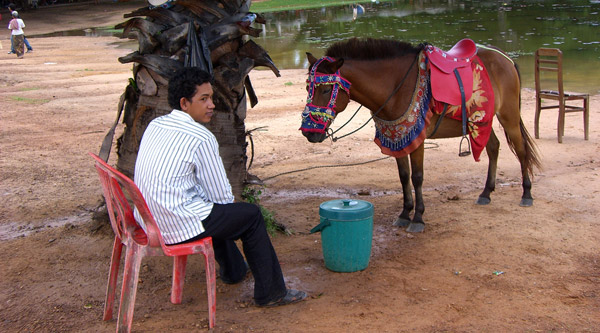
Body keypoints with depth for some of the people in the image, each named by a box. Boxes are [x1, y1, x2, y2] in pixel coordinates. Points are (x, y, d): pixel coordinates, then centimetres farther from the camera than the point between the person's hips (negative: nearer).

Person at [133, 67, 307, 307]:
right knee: (251, 214, 4)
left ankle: (234, 270, 50)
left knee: (215, 207, 32)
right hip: (178, 226, -9)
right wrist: (228, 201, 13)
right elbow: (221, 195, -11)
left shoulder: (154, 126, 7)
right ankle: (270, 292, 12)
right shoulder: (201, 138, -17)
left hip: (147, 219, 9)